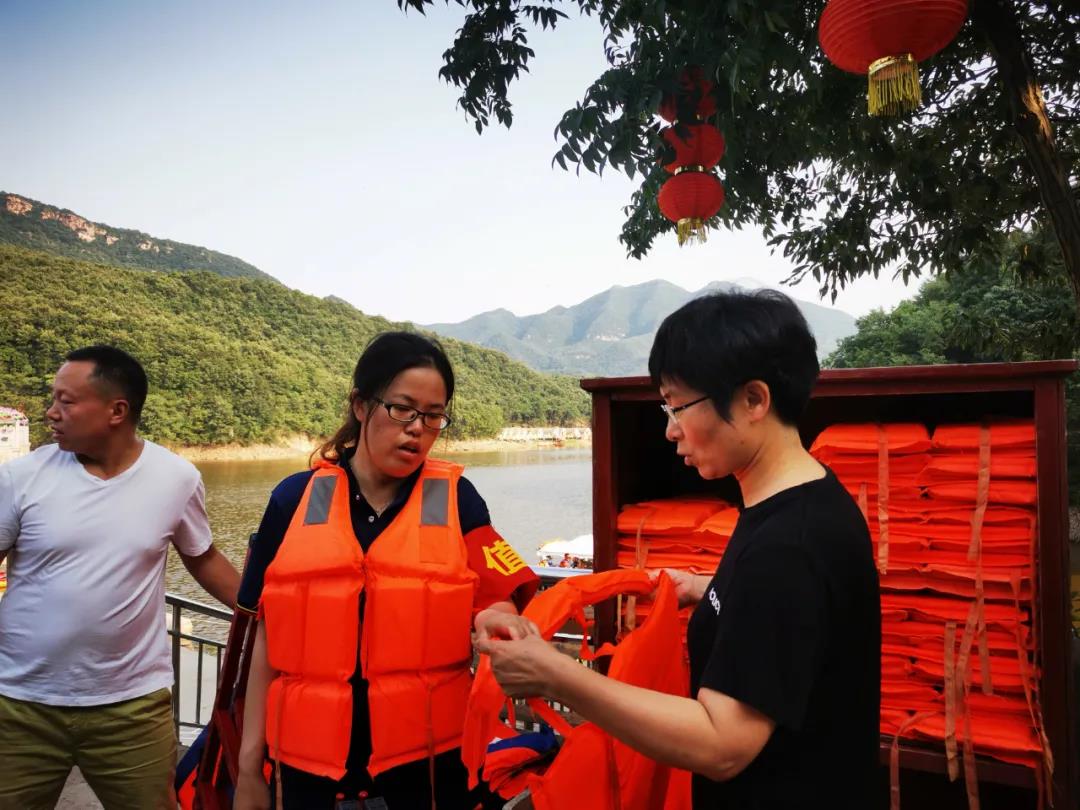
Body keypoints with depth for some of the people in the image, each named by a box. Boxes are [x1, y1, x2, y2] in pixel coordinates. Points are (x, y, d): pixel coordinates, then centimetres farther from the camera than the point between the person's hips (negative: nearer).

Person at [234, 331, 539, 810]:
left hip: (428, 757, -1)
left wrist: (495, 619, -28)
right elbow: (268, 639, 4)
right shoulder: (294, 500, -2)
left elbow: (496, 599, -6)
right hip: (311, 759, 1)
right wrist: (249, 764, 5)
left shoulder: (456, 498, -4)